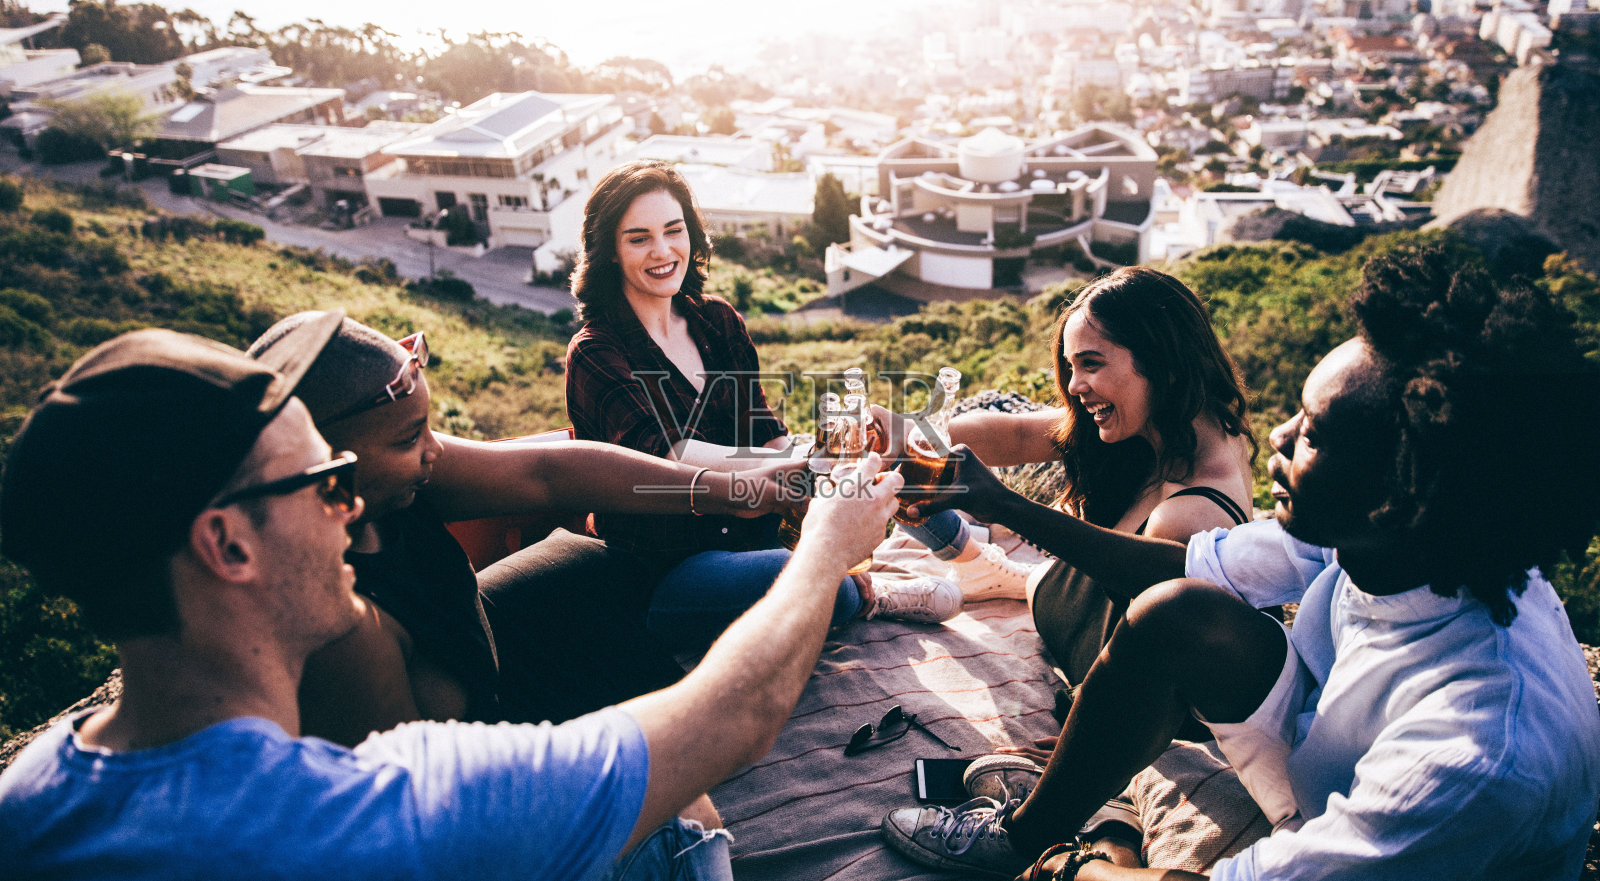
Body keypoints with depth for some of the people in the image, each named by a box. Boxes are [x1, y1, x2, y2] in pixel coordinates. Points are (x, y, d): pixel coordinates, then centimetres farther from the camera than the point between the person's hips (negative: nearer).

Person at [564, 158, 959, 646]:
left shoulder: (718, 322, 8)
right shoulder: (595, 354, -12)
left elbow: (767, 434, 2)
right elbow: (667, 457, -27)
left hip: (747, 530, 6)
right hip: (656, 580, -6)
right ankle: (866, 597, 0)